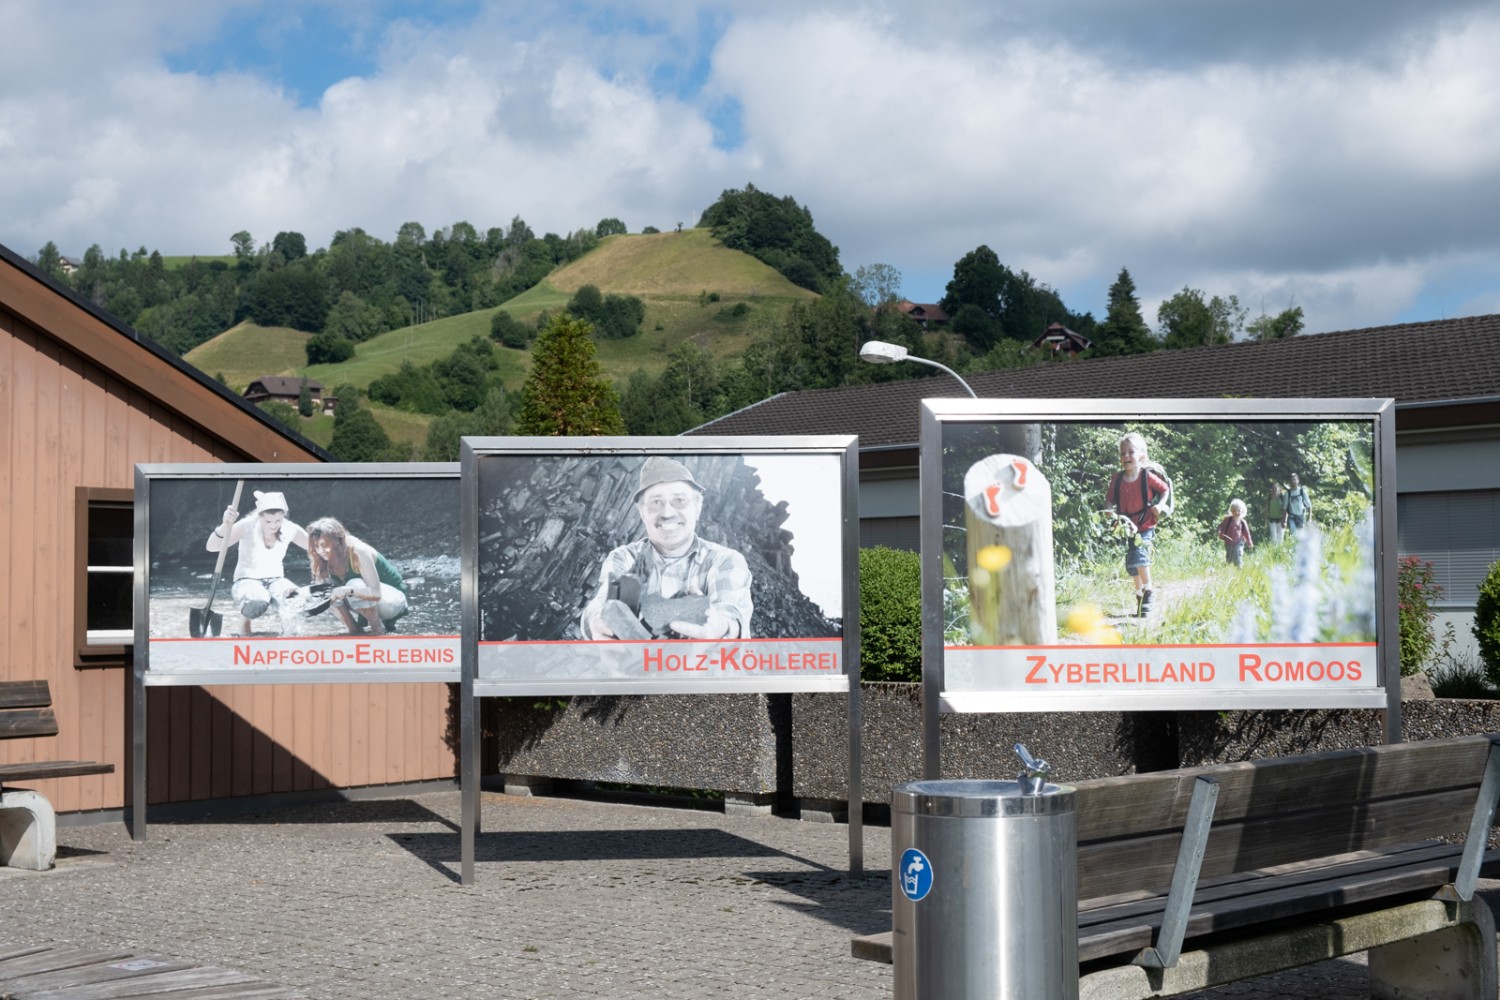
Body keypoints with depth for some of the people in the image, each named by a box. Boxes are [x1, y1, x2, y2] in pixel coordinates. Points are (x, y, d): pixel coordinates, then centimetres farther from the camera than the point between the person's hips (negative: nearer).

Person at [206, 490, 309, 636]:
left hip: (275, 580, 2)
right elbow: (211, 546, -25)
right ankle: (244, 620, -3)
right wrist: (226, 525, -44)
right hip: (247, 581, -2)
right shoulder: (247, 526, -17)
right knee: (257, 601, -41)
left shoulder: (290, 529, -7)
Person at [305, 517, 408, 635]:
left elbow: (376, 594, -35)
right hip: (368, 594, 7)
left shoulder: (359, 552, -29)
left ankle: (380, 631, -17)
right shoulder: (331, 556, -10)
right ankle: (355, 630, -5)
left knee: (355, 586, -35)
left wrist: (348, 590, -50)